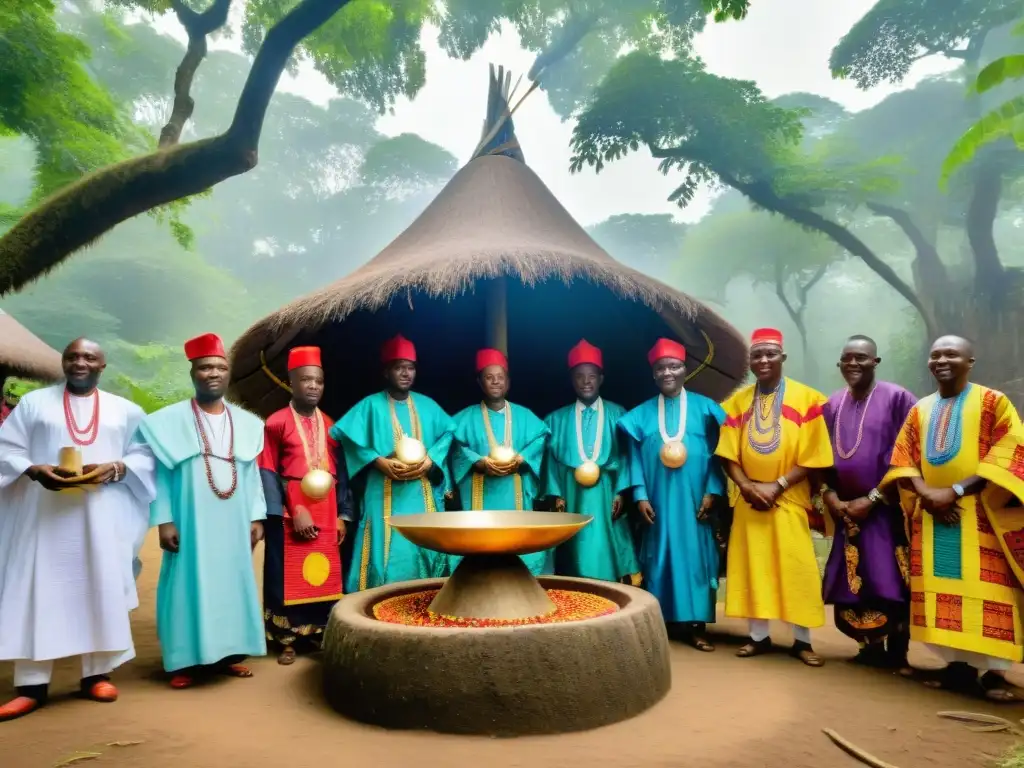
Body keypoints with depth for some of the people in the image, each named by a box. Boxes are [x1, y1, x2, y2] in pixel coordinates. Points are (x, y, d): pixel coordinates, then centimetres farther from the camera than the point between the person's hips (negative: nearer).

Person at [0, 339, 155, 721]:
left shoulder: (125, 410, 12)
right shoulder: (33, 402, 11)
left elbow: (146, 455, 7)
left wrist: (114, 469, -13)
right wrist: (35, 470, -15)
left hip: (103, 515, 1)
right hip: (43, 515, 0)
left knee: (102, 589, 2)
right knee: (38, 590, -1)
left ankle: (97, 673, 12)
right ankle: (32, 684, 6)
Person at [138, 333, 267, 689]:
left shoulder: (246, 423, 8)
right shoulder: (170, 420, -1)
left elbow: (252, 474, 10)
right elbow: (160, 474, -2)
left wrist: (256, 517, 5)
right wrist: (164, 521, -8)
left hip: (233, 524, 3)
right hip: (190, 523, -3)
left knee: (231, 583, 8)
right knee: (189, 584, 1)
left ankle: (228, 654, 20)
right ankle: (187, 661, 12)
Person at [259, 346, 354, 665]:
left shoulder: (329, 425, 11)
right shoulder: (276, 423, -3)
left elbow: (341, 472, 10)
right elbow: (267, 474, -8)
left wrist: (342, 514, 3)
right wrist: (293, 512, -15)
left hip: (326, 513, 4)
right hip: (289, 513, -4)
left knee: (324, 575, 7)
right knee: (288, 576, 3)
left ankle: (320, 636, 21)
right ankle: (287, 641, 15)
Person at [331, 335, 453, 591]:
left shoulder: (427, 405, 14)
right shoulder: (371, 405, 2)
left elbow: (448, 432, 9)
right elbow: (344, 435, -8)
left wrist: (431, 460, -8)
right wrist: (379, 462, -17)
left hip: (423, 498, 4)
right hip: (385, 496, -4)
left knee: (425, 551, 5)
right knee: (387, 557, -7)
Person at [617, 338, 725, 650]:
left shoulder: (704, 408, 7)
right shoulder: (642, 414, 9)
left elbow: (716, 453, 3)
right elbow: (635, 457, 5)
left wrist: (712, 491, -7)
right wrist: (640, 495, -4)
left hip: (694, 499, -1)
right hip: (657, 500, 1)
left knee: (695, 557, 2)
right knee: (659, 559, 5)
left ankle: (695, 624, 9)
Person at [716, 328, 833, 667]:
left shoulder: (806, 398, -3)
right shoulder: (737, 402, 6)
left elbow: (812, 456, -7)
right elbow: (728, 454, 4)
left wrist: (776, 486, -13)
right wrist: (747, 486, -12)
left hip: (790, 501, -2)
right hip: (749, 502, 3)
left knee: (796, 571, 2)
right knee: (752, 567, 6)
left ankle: (802, 640, 16)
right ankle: (759, 636, 18)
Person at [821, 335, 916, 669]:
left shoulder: (897, 398, -6)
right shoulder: (832, 405, 9)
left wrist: (872, 498, -13)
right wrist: (829, 495, -2)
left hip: (887, 509, -5)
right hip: (846, 510, 5)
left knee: (890, 581, -3)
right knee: (853, 583, 7)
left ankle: (897, 653, 13)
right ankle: (872, 647, 23)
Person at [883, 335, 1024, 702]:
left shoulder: (993, 402, 1)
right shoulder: (920, 410, 13)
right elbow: (903, 458, 10)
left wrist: (956, 490, -16)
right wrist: (925, 493, -9)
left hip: (979, 514, -4)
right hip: (931, 513, 4)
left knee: (984, 591, -6)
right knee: (941, 590, 3)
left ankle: (994, 670, 4)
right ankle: (958, 664, 12)